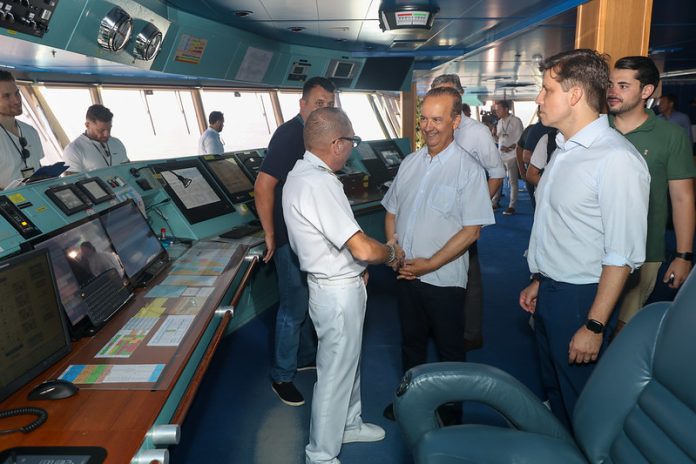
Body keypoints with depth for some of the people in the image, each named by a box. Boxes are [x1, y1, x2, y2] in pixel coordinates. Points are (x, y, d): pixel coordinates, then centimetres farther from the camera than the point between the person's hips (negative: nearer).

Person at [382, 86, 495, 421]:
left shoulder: (469, 170, -12)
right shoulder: (410, 163, 5)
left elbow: (471, 230, -15)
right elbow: (391, 211, 12)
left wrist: (430, 264, -17)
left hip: (443, 278, -5)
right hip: (406, 273, 5)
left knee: (449, 349, 12)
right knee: (411, 342, 21)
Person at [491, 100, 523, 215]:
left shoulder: (516, 121, -7)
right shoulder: (499, 122, 12)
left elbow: (520, 139, -9)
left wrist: (510, 147, -22)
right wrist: (494, 134, -3)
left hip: (511, 156, -6)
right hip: (500, 156, 6)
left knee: (513, 182, 1)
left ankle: (512, 206, 5)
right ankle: (494, 202, 21)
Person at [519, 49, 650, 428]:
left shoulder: (615, 159, -21)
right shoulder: (565, 149, 8)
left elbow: (622, 254, -21)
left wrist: (594, 326, -19)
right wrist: (540, 282, 15)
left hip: (579, 298, -9)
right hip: (548, 292, 9)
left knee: (579, 406, 10)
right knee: (553, 392, 24)